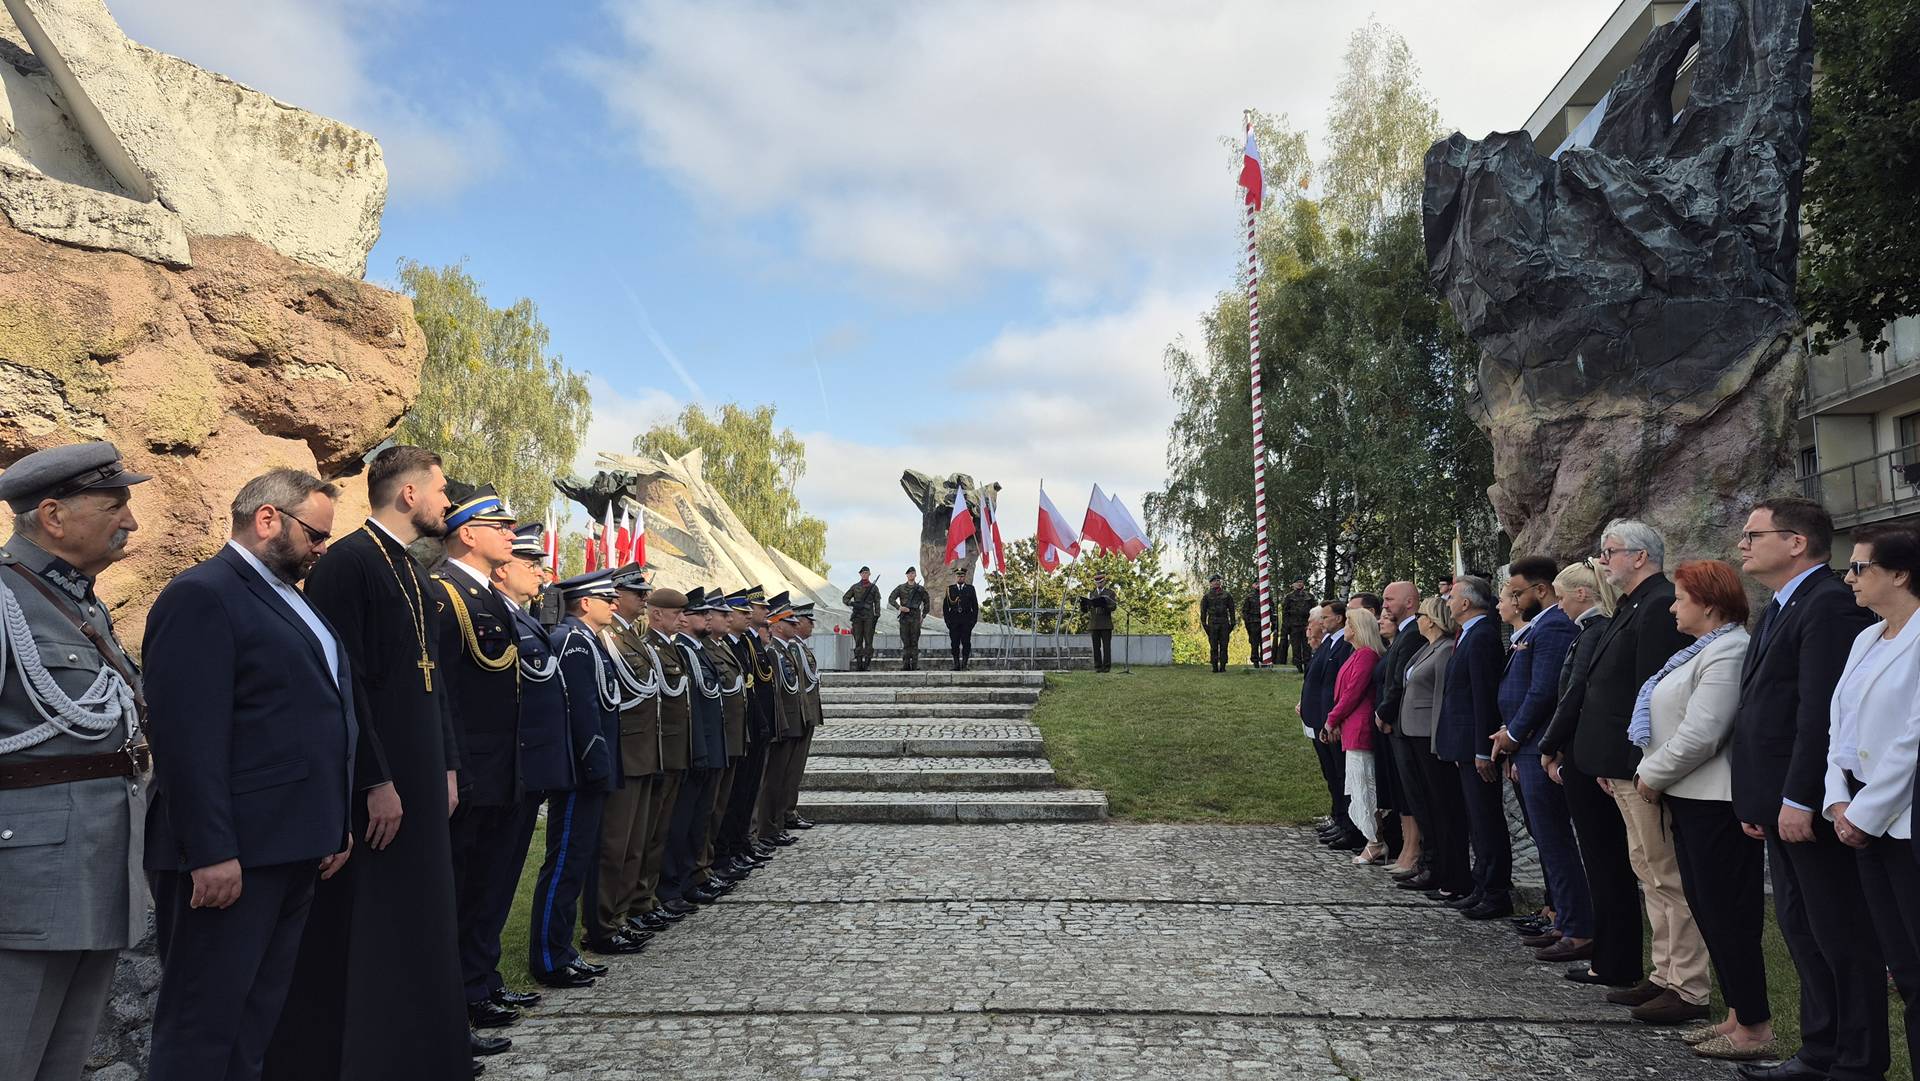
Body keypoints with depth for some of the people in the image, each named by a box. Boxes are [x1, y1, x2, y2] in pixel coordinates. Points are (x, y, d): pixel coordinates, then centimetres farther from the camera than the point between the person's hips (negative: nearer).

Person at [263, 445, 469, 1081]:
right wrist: (376, 781, -20)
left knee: (416, 924, 15)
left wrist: (446, 766, 14)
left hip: (420, 777, 9)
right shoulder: (347, 562, -13)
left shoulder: (411, 572, 14)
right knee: (360, 934, 1)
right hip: (375, 785, -9)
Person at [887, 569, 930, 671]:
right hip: (904, 617, 1)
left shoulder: (920, 589, 9)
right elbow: (891, 599, 4)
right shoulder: (900, 588, 9)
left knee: (915, 642, -3)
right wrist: (899, 607, -11)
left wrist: (923, 616, 9)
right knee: (905, 642, 1)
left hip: (916, 617, -1)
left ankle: (915, 665, -2)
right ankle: (906, 664, 4)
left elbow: (927, 602, 16)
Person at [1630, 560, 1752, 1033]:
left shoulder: (1727, 653, -17)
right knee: (1705, 908, 14)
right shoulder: (1702, 650, 16)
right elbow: (1673, 720, 20)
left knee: (1727, 914, -3)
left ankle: (1754, 1028, 6)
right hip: (1690, 799, 10)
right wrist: (1654, 777, 10)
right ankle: (1738, 1016, 23)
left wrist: (1652, 776, -11)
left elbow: (1699, 735, -23)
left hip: (1714, 804, -10)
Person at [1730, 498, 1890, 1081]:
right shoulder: (1777, 611, 17)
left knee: (1842, 936, 2)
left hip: (1812, 806, -10)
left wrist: (1799, 799, -22)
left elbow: (1822, 711, -21)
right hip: (1780, 805, 10)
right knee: (1801, 930, 16)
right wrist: (1754, 800, 14)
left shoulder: (1830, 603, -15)